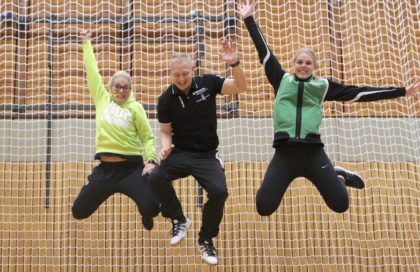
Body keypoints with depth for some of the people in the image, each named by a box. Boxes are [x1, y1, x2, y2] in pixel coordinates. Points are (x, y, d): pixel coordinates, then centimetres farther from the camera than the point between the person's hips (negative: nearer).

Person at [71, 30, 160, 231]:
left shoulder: (135, 107, 1)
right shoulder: (102, 99, 6)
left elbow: (147, 137, 1)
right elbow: (92, 71, 10)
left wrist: (151, 160, -14)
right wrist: (86, 43, 14)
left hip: (132, 168, -3)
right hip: (105, 168, 3)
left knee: (152, 208, -19)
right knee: (78, 212, 5)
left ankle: (145, 215, 23)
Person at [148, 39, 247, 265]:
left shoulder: (207, 83, -5)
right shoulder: (166, 99, -4)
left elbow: (240, 87, -10)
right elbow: (165, 131, 5)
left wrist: (234, 64, -28)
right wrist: (165, 146, -18)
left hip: (207, 155, 0)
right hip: (181, 153, 1)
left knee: (219, 192, -24)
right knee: (156, 178, -27)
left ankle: (205, 240, 4)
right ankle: (179, 220, 2)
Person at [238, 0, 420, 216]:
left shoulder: (323, 86, 11)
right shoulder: (282, 80, 10)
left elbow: (358, 92, 13)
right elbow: (264, 51, 12)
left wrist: (401, 91, 13)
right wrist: (248, 19, 13)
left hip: (313, 153, 0)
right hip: (284, 153, 0)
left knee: (340, 205, -4)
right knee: (264, 207, -9)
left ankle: (339, 177, 31)